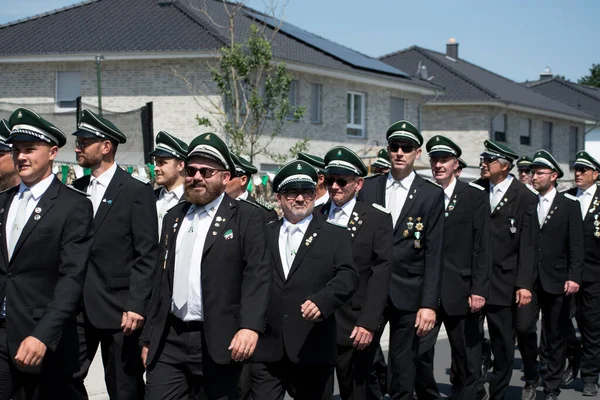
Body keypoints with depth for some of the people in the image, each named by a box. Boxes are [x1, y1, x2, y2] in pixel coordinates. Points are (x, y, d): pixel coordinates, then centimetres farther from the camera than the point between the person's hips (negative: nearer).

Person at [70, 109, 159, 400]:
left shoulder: (137, 192, -6)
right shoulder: (76, 189, 12)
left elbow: (147, 255, -9)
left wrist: (136, 305, -16)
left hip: (119, 309, -5)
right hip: (78, 308, 5)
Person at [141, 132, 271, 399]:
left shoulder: (246, 217, -1)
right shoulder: (173, 217, 17)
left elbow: (257, 275, -11)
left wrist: (250, 327, -26)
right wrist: (148, 338, 17)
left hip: (220, 344, -5)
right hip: (169, 341, 5)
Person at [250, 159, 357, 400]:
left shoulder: (336, 236, 6)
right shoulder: (263, 235, 14)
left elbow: (347, 277, -6)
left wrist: (322, 301, -24)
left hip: (313, 351, -1)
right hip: (266, 351, 2)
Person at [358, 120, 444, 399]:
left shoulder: (432, 195, 1)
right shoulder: (368, 188, 8)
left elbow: (433, 254, -3)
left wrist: (429, 304, -9)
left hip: (408, 295, -1)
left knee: (403, 373, 4)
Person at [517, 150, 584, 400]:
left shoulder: (569, 205, 3)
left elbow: (576, 245, -3)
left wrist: (574, 277, -13)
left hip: (557, 282, -1)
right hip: (529, 279, 2)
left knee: (556, 337, 4)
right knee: (524, 328, -10)